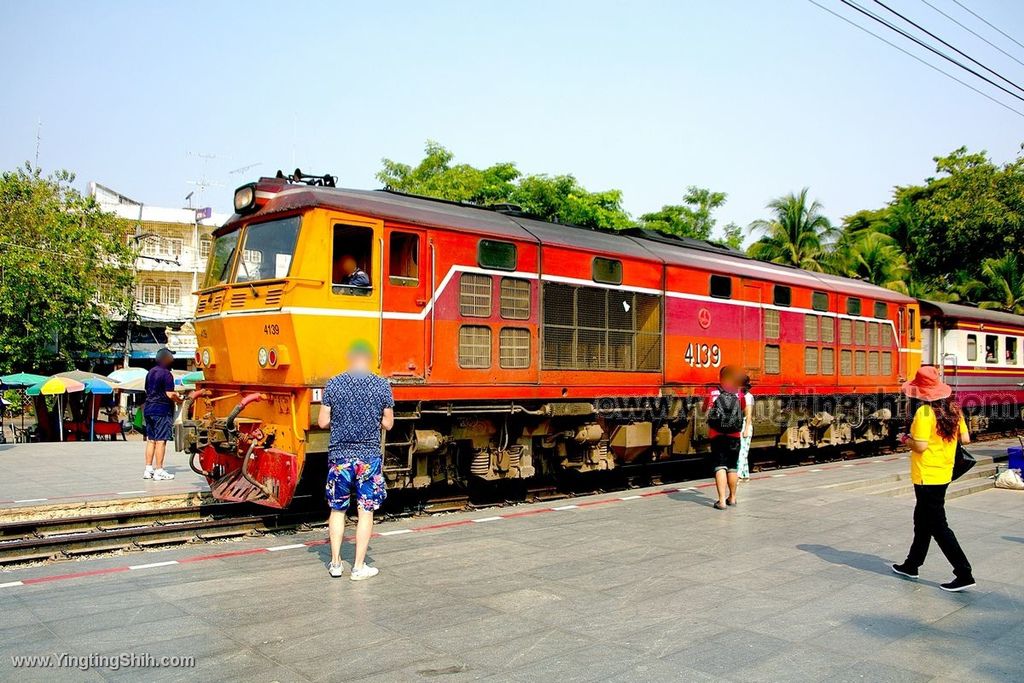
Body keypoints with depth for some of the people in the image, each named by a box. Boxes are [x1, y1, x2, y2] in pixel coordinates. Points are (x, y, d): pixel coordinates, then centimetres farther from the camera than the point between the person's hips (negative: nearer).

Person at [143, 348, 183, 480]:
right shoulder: (166, 374, -13)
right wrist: (178, 399, 2)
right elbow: (170, 395, -18)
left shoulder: (150, 372, 12)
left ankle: (148, 470, 17)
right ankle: (159, 471, -3)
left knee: (151, 440, 13)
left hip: (148, 409, 8)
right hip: (162, 411, -8)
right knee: (161, 440, -5)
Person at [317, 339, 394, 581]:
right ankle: (359, 567, 12)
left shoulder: (333, 384, -4)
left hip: (339, 455, 1)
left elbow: (323, 422, -2)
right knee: (366, 510, 7)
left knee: (337, 509, 14)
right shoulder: (382, 386, -5)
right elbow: (388, 424, 1)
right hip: (369, 457, -1)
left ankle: (336, 564, 20)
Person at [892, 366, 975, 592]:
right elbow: (965, 439, 6)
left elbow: (920, 446, -23)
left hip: (927, 477, -9)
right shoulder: (953, 409, 3)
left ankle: (964, 574, 0)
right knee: (922, 520, 19)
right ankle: (912, 565, 31)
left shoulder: (924, 412, -20)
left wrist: (906, 440, -5)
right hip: (943, 474, 9)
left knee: (938, 526, -1)